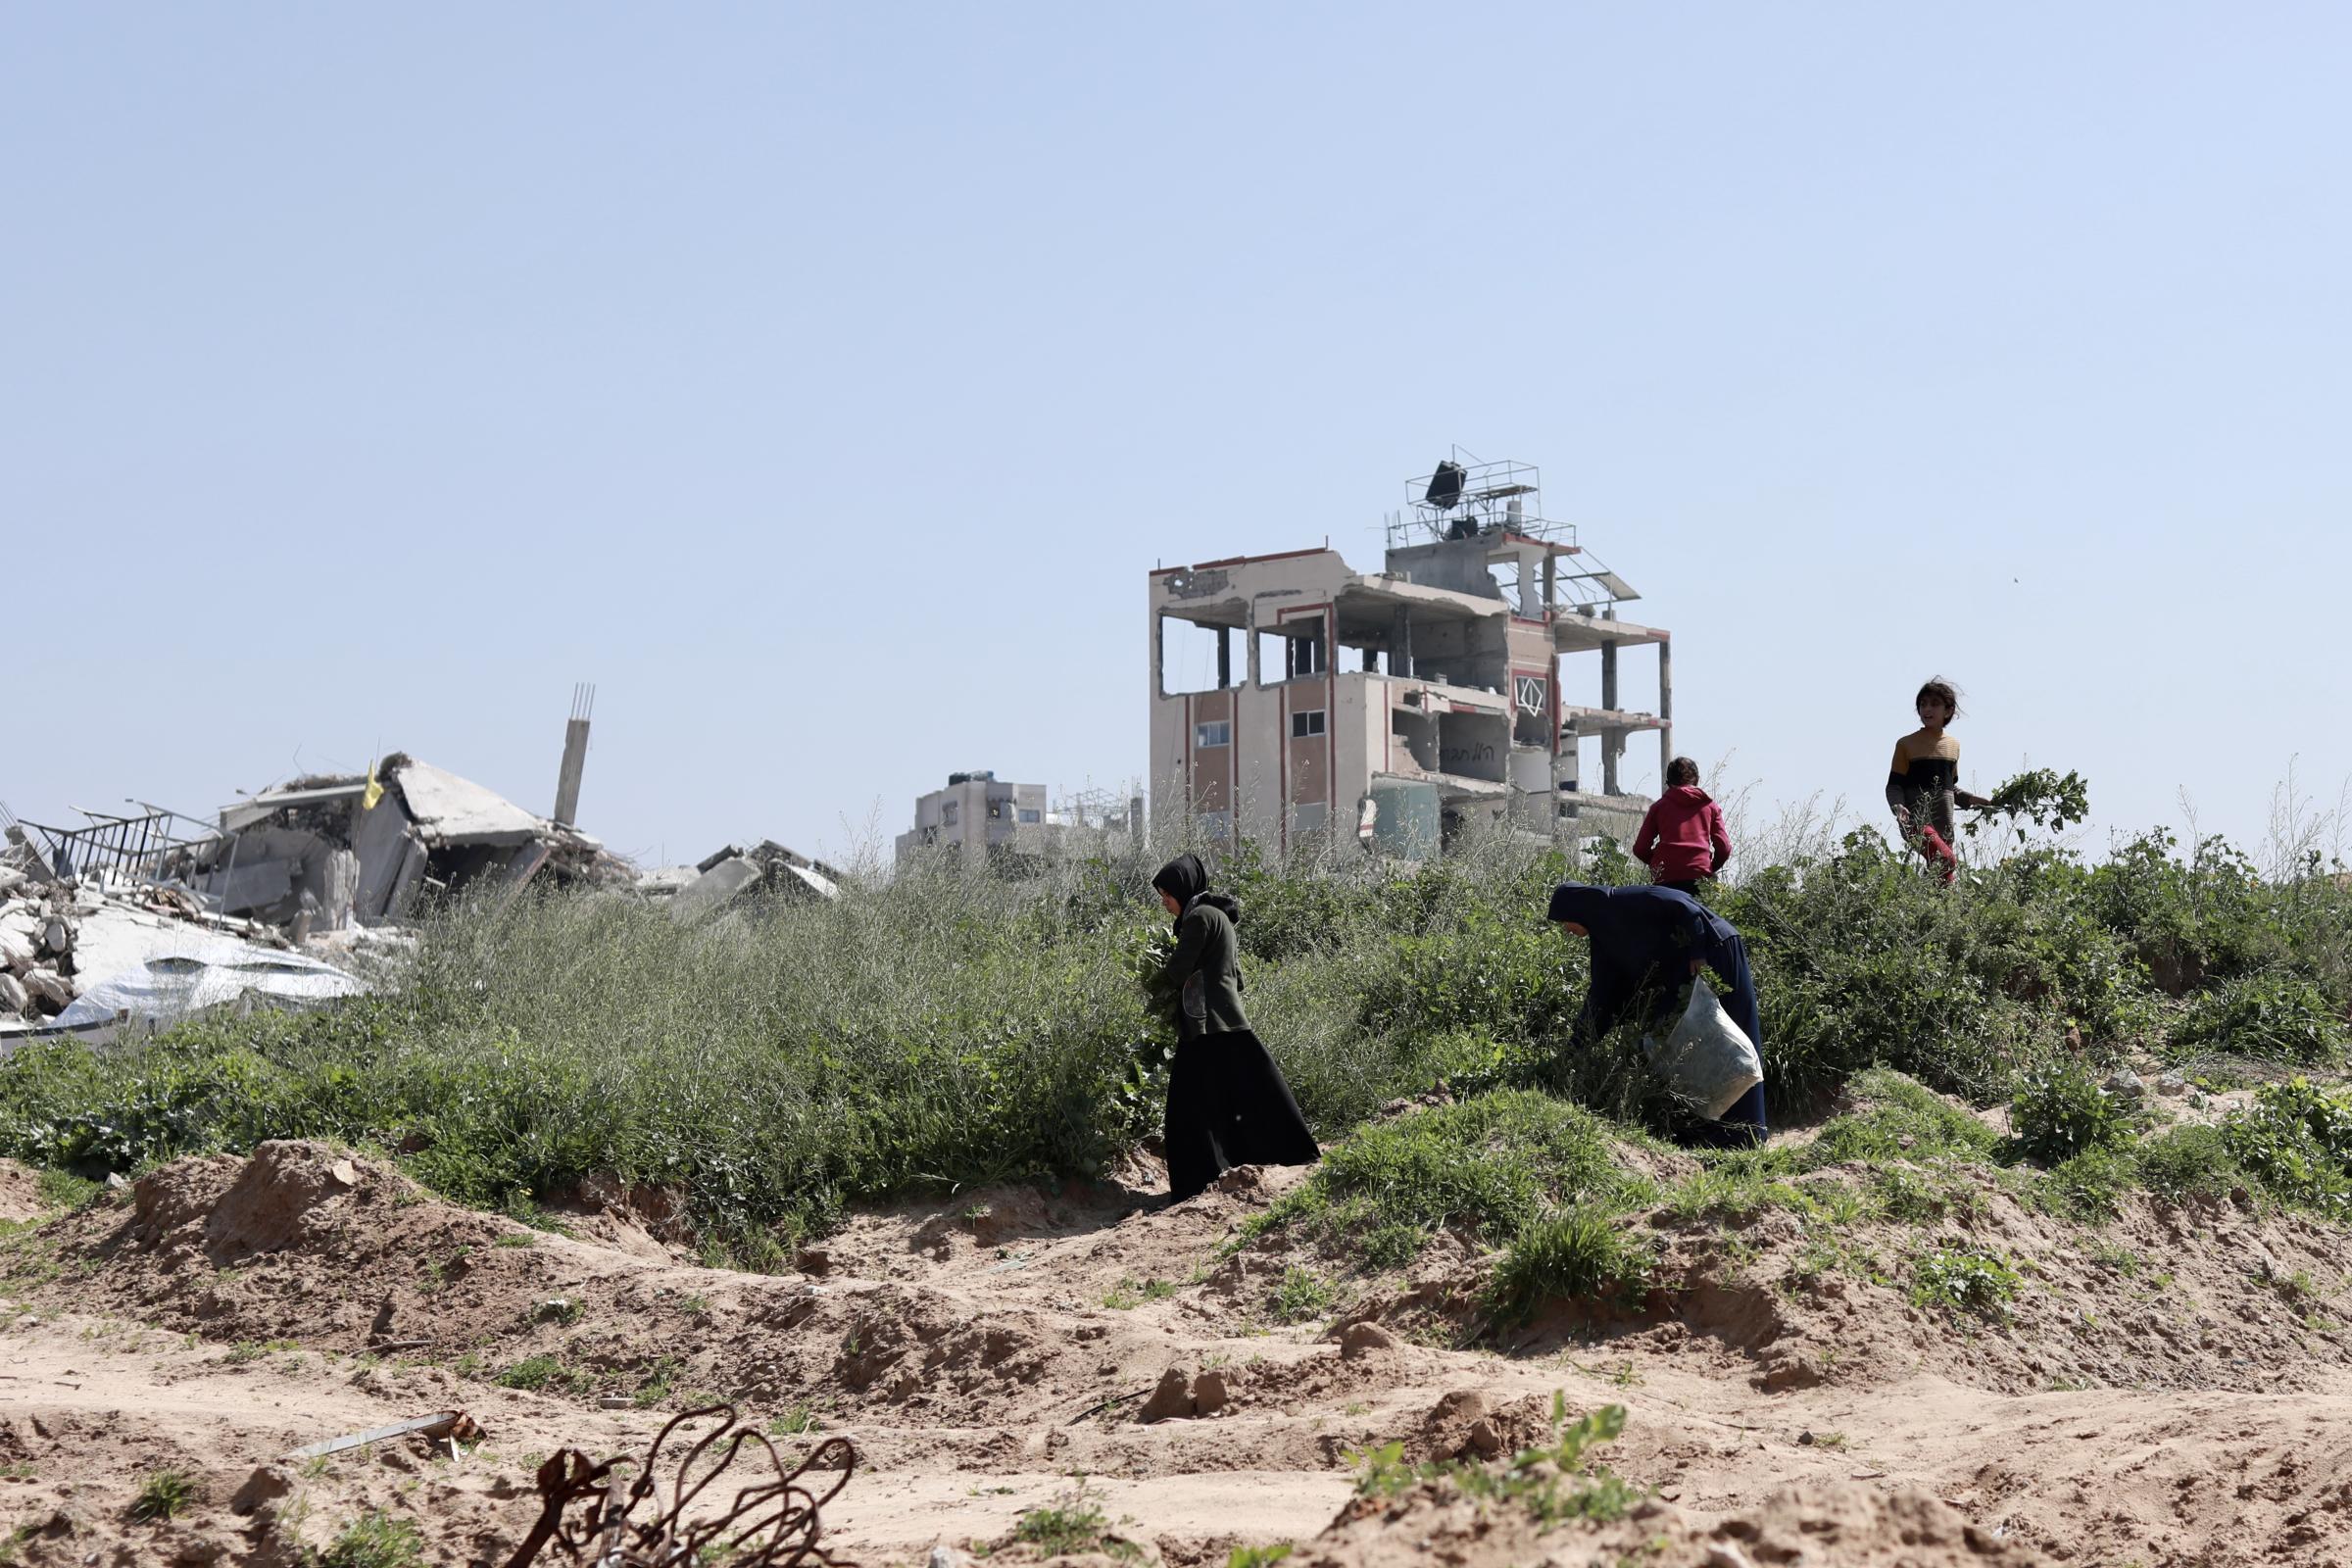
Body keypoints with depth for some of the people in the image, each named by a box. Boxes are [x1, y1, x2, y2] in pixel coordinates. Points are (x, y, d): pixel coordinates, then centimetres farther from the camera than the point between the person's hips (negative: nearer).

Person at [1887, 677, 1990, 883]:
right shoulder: (1907, 744, 1)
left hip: (1944, 823, 5)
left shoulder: (1953, 746, 16)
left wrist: (1970, 799, 10)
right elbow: (1894, 786, -2)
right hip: (1917, 820, -5)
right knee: (1947, 860, -28)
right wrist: (1898, 807, -20)